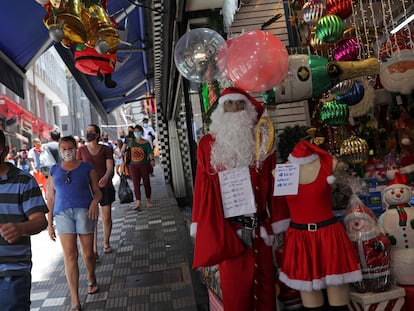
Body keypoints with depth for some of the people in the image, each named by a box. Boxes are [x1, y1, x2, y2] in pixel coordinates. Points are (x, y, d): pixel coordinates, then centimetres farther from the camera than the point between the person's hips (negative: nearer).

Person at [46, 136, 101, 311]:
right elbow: (51, 198, 15)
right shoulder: (54, 171, 14)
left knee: (88, 253, 5)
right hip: (63, 213, 1)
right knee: (70, 256, -7)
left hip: (84, 211, -1)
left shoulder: (87, 168, 9)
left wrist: (95, 202, -15)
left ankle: (91, 279, 36)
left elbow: (97, 191, 9)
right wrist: (49, 223, 10)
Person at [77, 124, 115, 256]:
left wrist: (105, 177, -29)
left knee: (107, 218, 5)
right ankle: (94, 249, 4)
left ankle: (106, 243, 26)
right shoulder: (81, 150, 3)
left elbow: (110, 168, -9)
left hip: (105, 187, 0)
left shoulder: (106, 149, 1)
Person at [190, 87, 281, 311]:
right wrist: (198, 225, 0)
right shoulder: (208, 144, 2)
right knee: (234, 285, 9)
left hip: (259, 227, 1)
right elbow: (202, 187, 1)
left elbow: (272, 185, 3)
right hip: (226, 228, -1)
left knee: (264, 282, 12)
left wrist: (273, 222, 1)